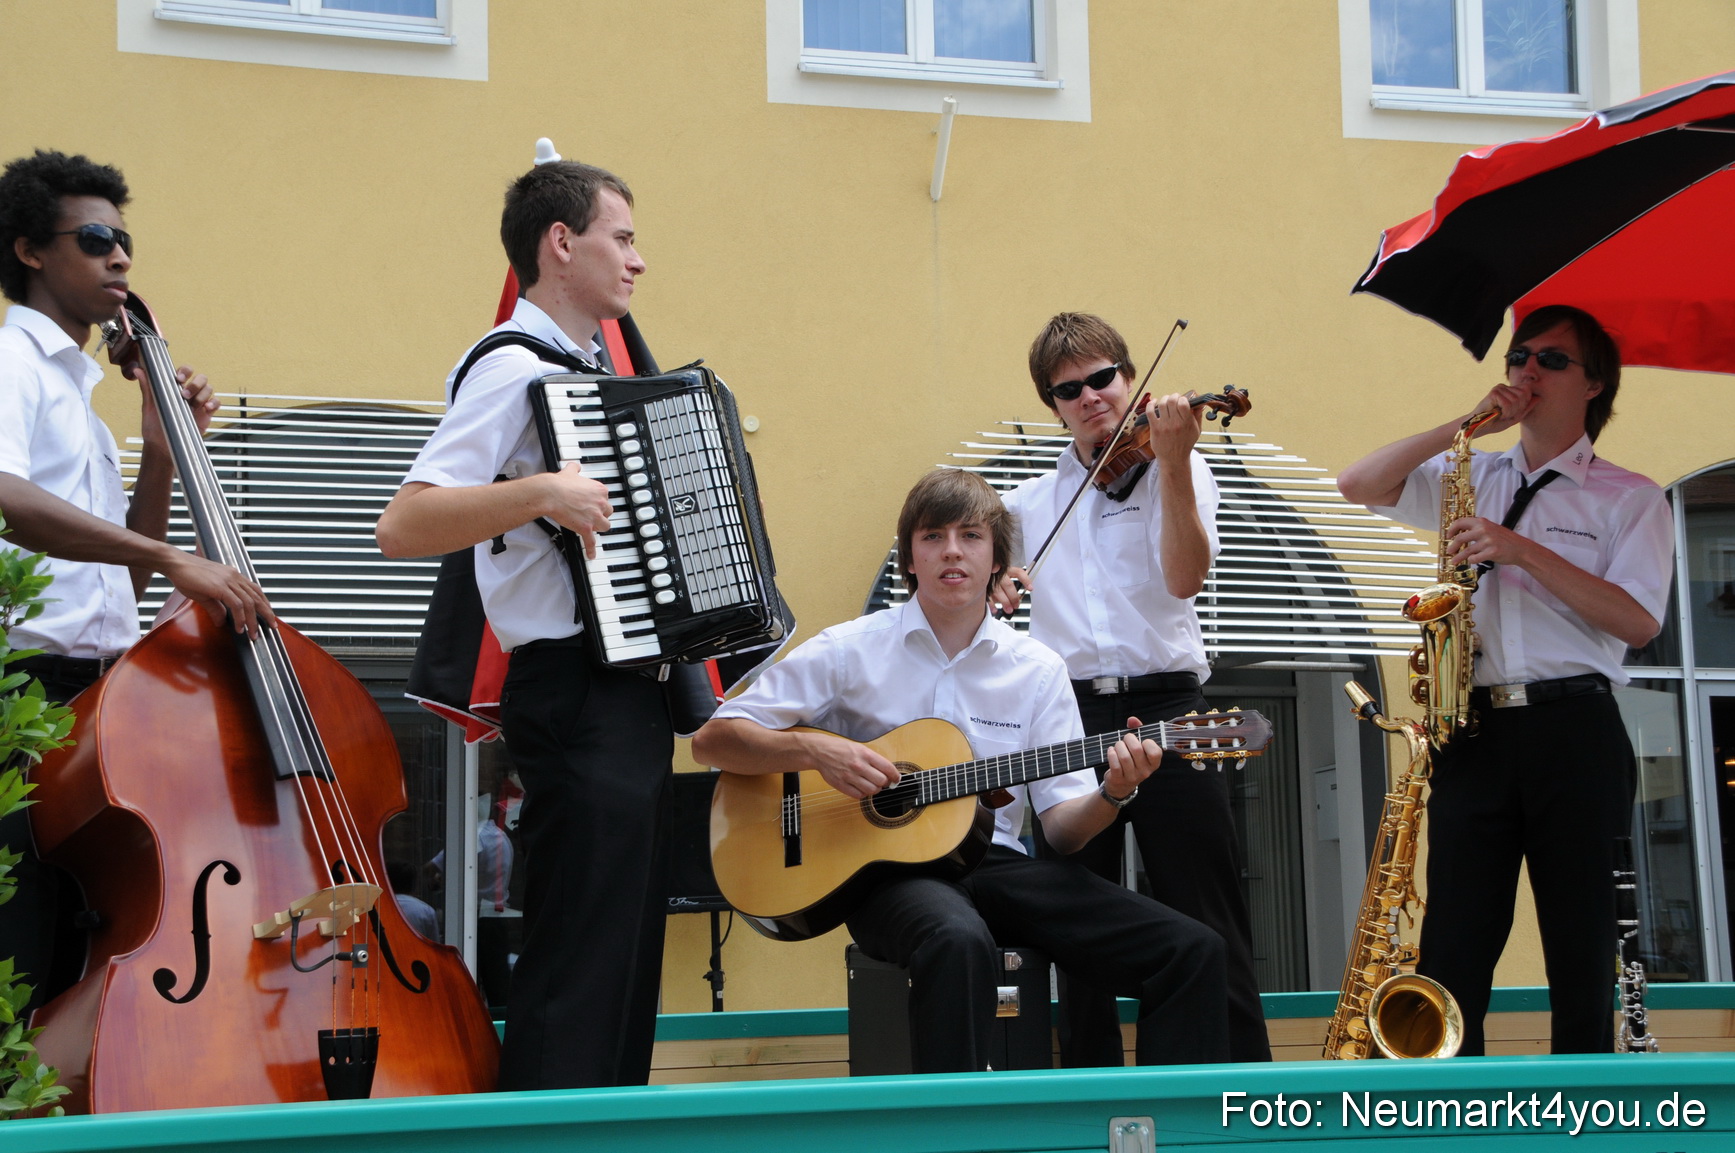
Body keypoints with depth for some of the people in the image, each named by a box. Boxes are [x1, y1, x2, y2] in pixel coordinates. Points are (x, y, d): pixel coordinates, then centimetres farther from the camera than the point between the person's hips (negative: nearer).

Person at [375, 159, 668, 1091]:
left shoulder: (592, 375, 17)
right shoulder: (515, 370, -11)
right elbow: (403, 526, -22)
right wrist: (541, 493, -31)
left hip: (629, 695, 10)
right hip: (575, 695, -10)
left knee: (627, 954, 14)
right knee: (577, 967, -11)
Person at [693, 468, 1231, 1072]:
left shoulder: (1036, 670, 10)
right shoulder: (851, 651, 2)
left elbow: (1063, 827, 7)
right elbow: (711, 741, 0)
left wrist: (1111, 793, -15)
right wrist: (814, 750, -16)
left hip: (996, 862, 4)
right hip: (886, 865, -4)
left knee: (1192, 950, -15)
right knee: (960, 941, -41)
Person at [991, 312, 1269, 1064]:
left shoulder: (1174, 474, 4)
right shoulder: (1030, 503, 15)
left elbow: (1184, 578, -13)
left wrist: (1173, 461, -23)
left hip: (1164, 707, -4)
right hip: (1068, 718, 4)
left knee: (1208, 929, -4)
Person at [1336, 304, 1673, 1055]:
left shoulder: (1629, 498, 8)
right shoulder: (1469, 478, 18)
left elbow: (1638, 621, -5)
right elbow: (1359, 485, 8)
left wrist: (1525, 551, -13)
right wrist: (1465, 425, 3)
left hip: (1574, 732, -3)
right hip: (1474, 732, 3)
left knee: (1580, 950, 0)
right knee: (1453, 952, -3)